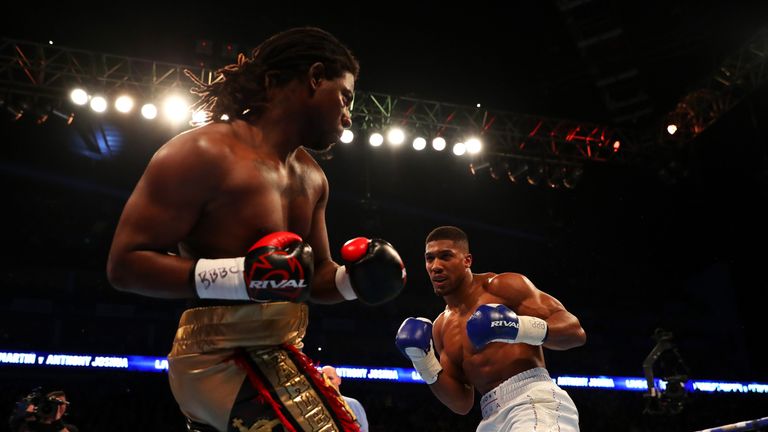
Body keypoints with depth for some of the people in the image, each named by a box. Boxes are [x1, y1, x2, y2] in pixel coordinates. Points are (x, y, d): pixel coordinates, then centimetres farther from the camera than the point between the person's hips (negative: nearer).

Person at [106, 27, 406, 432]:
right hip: (222, 357, -9)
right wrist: (238, 276, -27)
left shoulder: (312, 178, 12)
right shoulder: (206, 152, -14)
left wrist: (351, 280, -2)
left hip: (273, 354, 9)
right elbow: (125, 264, -16)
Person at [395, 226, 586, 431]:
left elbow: (576, 331, -5)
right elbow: (461, 403, 17)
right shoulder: (440, 328, 19)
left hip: (535, 402, -7)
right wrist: (424, 361, 4)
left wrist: (522, 328, -21)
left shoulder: (502, 286, 1)